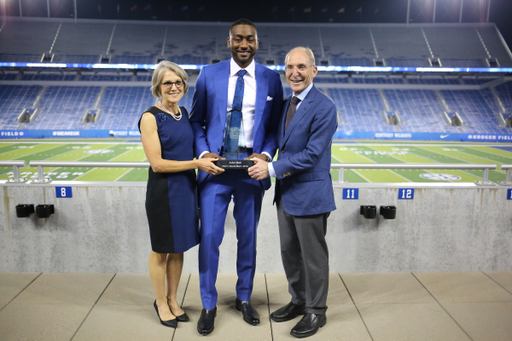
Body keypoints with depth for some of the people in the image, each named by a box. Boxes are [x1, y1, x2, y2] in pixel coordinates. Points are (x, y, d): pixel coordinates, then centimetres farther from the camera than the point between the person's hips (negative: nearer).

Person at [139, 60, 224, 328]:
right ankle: (161, 302, 31)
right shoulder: (150, 117, -13)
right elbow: (157, 163, -18)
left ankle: (173, 299, 34)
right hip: (163, 191, -6)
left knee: (178, 248, 16)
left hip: (186, 188, 6)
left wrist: (207, 157, 1)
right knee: (161, 250, 10)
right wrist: (197, 163, -19)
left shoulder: (184, 113, 7)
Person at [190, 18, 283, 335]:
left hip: (251, 166, 1)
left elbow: (276, 125, 6)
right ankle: (209, 305, 19)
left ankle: (244, 298, 32)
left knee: (248, 237, 12)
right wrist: (203, 152, -9)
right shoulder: (209, 75, 3)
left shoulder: (271, 79, 4)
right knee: (209, 236, -1)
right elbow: (196, 120, 6)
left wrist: (266, 154, -11)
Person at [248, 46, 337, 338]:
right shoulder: (287, 103, 10)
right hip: (286, 191, 8)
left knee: (313, 255, 7)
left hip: (310, 193, -8)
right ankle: (299, 301, 38)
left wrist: (272, 168, -20)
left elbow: (313, 154, -22)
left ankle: (316, 312, 26)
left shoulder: (324, 108, -17)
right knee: (290, 252, 19)